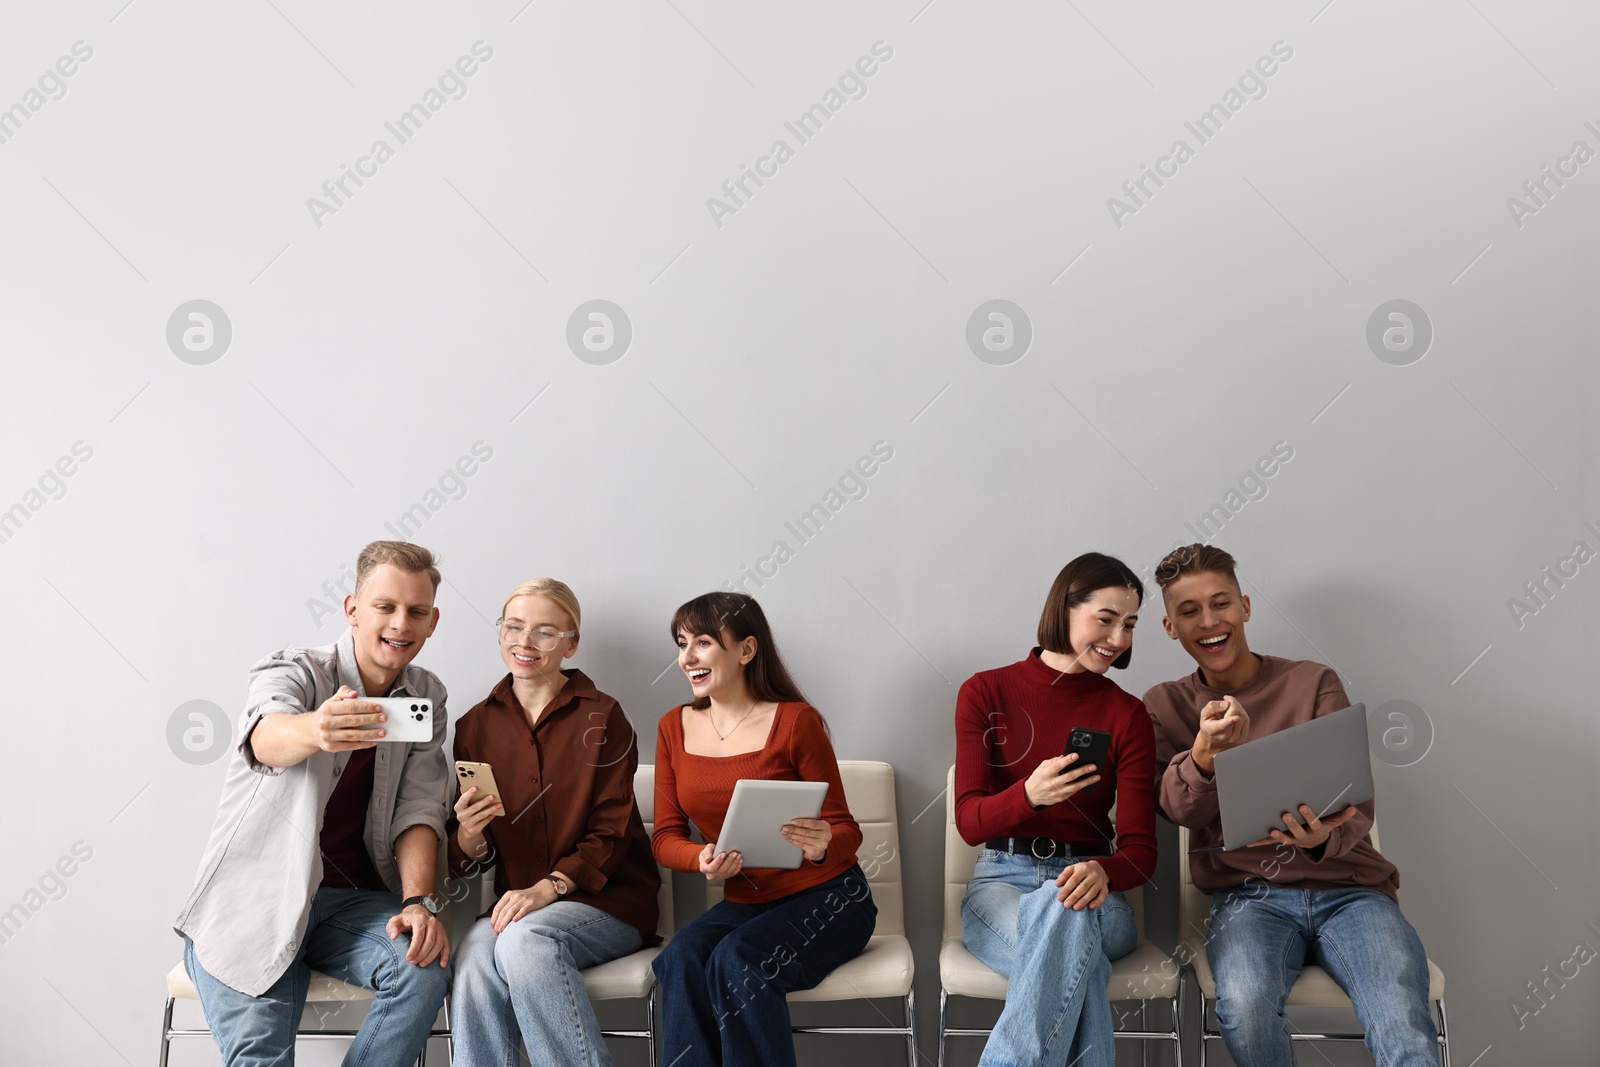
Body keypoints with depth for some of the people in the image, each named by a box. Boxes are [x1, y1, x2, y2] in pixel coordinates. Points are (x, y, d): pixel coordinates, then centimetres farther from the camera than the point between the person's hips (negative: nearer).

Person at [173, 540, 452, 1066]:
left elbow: (419, 809, 0)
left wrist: (419, 900, -18)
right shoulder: (292, 671, -8)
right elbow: (267, 738, -32)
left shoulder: (427, 696, 6)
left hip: (350, 899, 4)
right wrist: (315, 730, -57)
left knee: (426, 968, -24)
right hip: (253, 899, -3)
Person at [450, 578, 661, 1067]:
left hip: (608, 897, -2)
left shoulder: (602, 718, -2)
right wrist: (468, 836, -16)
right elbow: (469, 862, 8)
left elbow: (612, 835, -5)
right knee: (475, 954, -29)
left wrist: (549, 887, -20)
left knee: (525, 938, -31)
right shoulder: (475, 726, 8)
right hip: (517, 903, 3)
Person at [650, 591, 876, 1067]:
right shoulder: (675, 727, 3)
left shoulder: (795, 721, -11)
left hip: (827, 896, -4)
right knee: (681, 957, -26)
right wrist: (702, 860, -19)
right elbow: (665, 836, 4)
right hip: (744, 901, 4)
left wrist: (823, 845, -30)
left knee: (736, 960, -30)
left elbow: (845, 828, -6)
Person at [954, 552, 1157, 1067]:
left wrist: (1102, 872, -27)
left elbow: (1140, 849, -1)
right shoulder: (985, 692, 2)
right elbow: (969, 822, -4)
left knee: (1063, 913, -37)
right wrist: (1030, 794, -27)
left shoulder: (1127, 714, 5)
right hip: (1001, 880, -1)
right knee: (1075, 955, -36)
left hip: (1090, 889, 1)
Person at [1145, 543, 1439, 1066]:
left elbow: (1358, 805, 1)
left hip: (1346, 886, 0)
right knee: (1245, 1006, -31)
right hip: (1247, 894, 1)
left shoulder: (1313, 682, 6)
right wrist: (1205, 751, -28)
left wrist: (1323, 838, -24)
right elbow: (1179, 808, -5)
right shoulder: (1165, 705, 9)